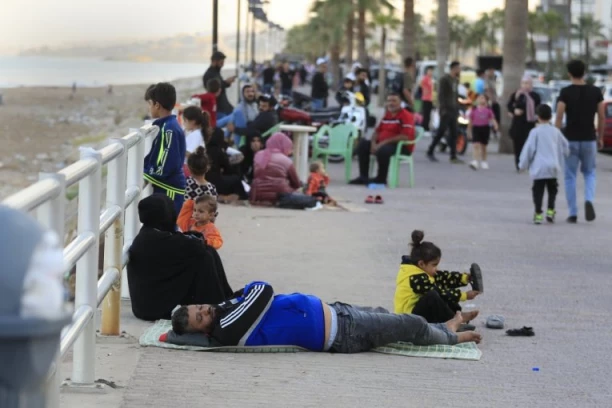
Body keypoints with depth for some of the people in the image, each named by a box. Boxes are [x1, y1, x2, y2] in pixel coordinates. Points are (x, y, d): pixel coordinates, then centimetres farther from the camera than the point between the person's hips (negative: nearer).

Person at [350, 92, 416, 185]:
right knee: (363, 145, 1)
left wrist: (384, 142, -23)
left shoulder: (406, 116, -12)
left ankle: (381, 179, -19)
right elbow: (377, 131, 17)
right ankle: (363, 177, 0)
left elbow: (405, 136, -23)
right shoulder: (387, 115, 14)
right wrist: (373, 143, -6)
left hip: (402, 146, -9)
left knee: (383, 150, -37)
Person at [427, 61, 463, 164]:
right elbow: (441, 95, -13)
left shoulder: (456, 80, 16)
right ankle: (430, 152, 5)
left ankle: (453, 156, 4)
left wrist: (457, 109, 12)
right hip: (446, 110, -7)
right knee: (441, 131, -6)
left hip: (453, 110, 8)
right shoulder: (445, 79, -7)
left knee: (454, 133, 3)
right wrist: (443, 108, -20)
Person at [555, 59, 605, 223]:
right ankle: (589, 200, -10)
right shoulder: (595, 92, -1)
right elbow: (602, 117, 1)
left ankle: (573, 214, 7)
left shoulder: (565, 93, -7)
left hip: (570, 139, -2)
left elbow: (559, 117, -12)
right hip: (589, 139, 2)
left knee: (570, 176, 8)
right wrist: (600, 137, 13)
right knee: (589, 173, 18)